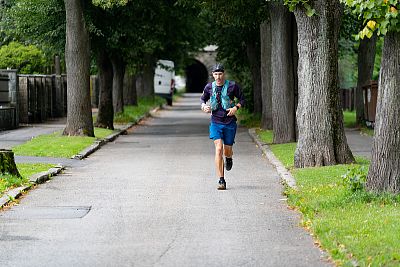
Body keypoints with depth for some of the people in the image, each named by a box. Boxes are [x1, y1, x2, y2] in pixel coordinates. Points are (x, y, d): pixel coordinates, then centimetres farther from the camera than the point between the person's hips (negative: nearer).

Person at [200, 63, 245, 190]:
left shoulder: (232, 86, -4)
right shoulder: (209, 87, 2)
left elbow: (242, 99, 4)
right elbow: (203, 99, 18)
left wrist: (236, 107, -15)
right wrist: (204, 106, -4)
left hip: (230, 122, 0)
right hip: (215, 122, 0)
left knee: (227, 149, 7)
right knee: (219, 148, -15)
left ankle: (229, 158, 50)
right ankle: (221, 180, -14)